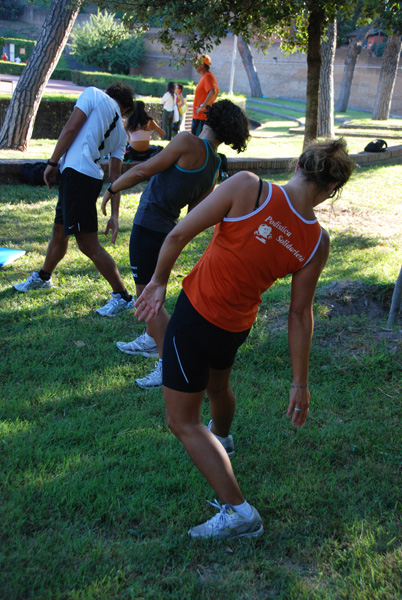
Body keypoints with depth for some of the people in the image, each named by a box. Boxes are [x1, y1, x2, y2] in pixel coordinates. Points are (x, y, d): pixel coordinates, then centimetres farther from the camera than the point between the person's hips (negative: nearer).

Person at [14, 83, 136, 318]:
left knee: (89, 244, -6)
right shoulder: (121, 131, 15)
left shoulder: (94, 94, 0)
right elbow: (115, 175, 10)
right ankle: (42, 278, 47)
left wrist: (52, 162, -3)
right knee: (60, 232, 26)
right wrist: (114, 215, 8)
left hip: (76, 172, -9)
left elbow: (71, 128, -10)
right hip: (92, 177, 9)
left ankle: (123, 297, -1)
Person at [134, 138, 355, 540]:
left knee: (183, 421, 7)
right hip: (236, 327, 5)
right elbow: (300, 315, -5)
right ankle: (221, 438, 67)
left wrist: (159, 281, -2)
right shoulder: (317, 243, -11)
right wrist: (300, 382, 6)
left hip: (195, 312, -5)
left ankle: (238, 512, 5)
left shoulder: (247, 187, -22)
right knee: (217, 386, 36)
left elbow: (178, 236, -20)